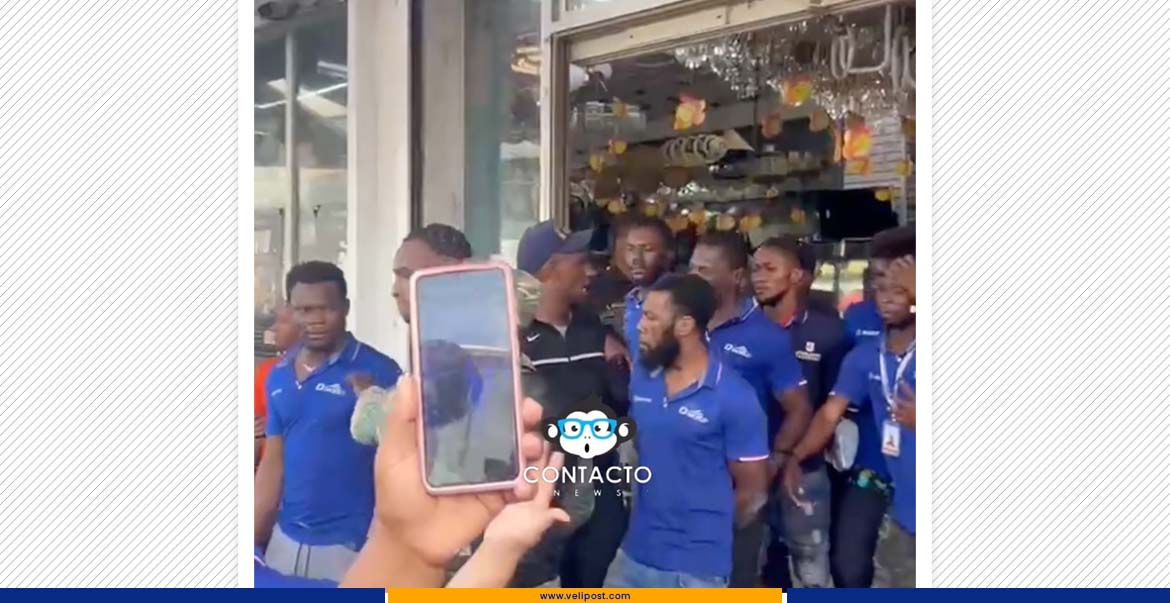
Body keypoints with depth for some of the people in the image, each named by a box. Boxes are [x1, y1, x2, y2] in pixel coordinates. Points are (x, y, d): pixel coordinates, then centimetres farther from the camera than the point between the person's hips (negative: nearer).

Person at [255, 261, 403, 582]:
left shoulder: (377, 372, -9)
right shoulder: (278, 376, 8)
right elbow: (273, 464, 14)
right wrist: (252, 539, 10)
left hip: (349, 544, -5)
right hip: (285, 540, 5)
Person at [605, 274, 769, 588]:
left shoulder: (734, 398, -14)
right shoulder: (641, 378, 3)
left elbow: (751, 491, -6)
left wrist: (708, 529, 6)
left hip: (697, 566, -6)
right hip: (635, 554, 6)